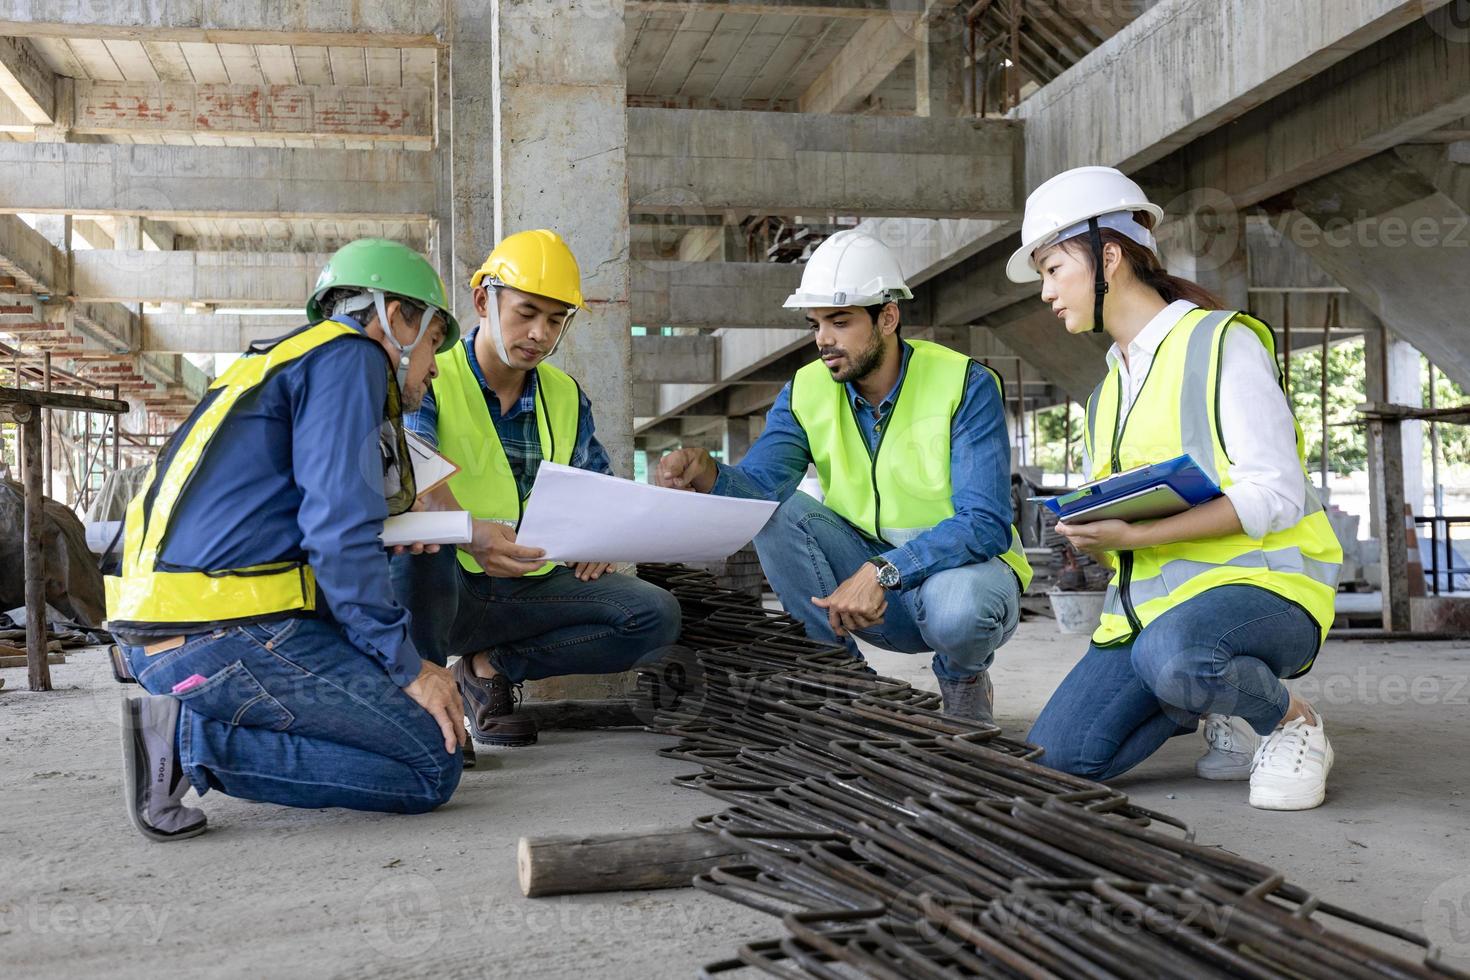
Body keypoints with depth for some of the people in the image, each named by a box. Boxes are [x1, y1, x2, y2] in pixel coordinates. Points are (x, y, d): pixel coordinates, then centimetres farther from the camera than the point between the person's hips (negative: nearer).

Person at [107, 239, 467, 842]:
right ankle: (189, 740, -12)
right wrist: (407, 668, -9)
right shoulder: (349, 356, -4)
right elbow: (339, 532, -15)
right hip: (226, 637, -10)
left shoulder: (285, 361, 26)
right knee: (432, 767, -8)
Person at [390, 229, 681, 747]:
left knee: (656, 615, -15)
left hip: (531, 586, 5)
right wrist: (469, 534, -44)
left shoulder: (566, 397, 12)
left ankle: (491, 666, -3)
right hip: (445, 583, -5)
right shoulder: (431, 378, -6)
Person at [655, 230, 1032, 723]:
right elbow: (758, 483, -20)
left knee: (956, 606, -38)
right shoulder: (806, 392, -4)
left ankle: (963, 678, 0)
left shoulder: (967, 386, -16)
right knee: (775, 511, -19)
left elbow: (987, 525, -25)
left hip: (964, 565, -3)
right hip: (868, 576, 4)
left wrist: (882, 571, -38)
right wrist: (707, 475, -44)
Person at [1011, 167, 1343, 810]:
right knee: (1053, 760, -12)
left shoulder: (1221, 343, -4)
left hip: (1261, 585, -7)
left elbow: (1276, 496, -15)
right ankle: (1221, 710, 12)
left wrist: (1137, 534, -23)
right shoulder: (1109, 390, 21)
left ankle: (1291, 720, -8)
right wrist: (1091, 535, -1)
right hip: (1150, 600, 7)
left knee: (1173, 654, -41)